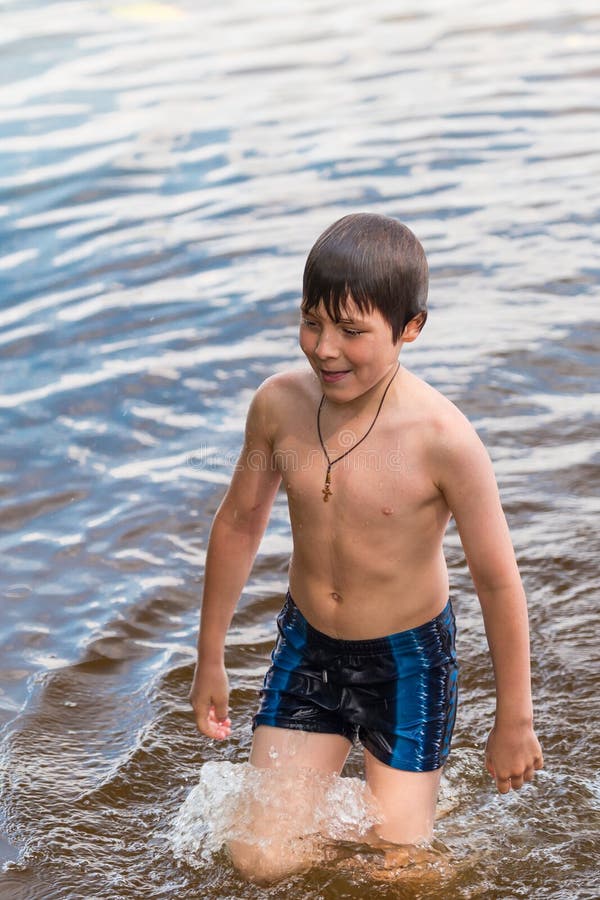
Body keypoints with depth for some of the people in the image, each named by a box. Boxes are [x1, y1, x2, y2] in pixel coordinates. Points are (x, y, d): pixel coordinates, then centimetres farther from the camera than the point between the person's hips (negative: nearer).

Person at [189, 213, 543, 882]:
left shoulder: (442, 438, -26)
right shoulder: (279, 404, -13)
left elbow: (498, 581, -16)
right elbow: (240, 524, 3)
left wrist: (514, 721, -7)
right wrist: (210, 660, 12)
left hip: (407, 661, -3)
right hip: (306, 649, 3)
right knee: (261, 863, 2)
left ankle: (410, 798, 35)